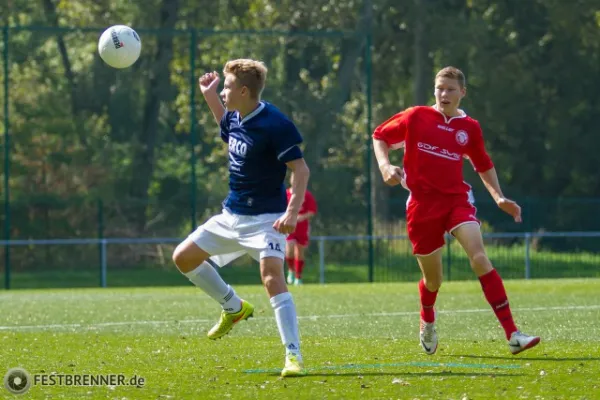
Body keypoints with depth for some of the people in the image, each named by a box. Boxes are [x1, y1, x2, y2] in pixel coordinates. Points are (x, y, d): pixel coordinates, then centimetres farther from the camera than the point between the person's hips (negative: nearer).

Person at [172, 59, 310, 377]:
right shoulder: (235, 118, 4)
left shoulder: (274, 124, -20)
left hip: (265, 218, -9)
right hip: (231, 216, 9)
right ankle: (234, 308, 27)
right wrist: (209, 96, 20)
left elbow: (300, 169, -20)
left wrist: (292, 213, -30)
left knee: (272, 277, -24)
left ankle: (294, 356, -24)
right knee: (183, 257, 11)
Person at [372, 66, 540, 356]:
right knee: (433, 279, 7)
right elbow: (380, 136, 10)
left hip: (456, 199, 1)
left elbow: (484, 165, 20)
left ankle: (512, 334, -28)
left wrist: (499, 197, 9)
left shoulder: (469, 128, 5)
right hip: (422, 204, -1)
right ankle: (427, 323, 45)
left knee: (479, 256, -22)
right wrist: (384, 165, -8)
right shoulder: (416, 117, 0)